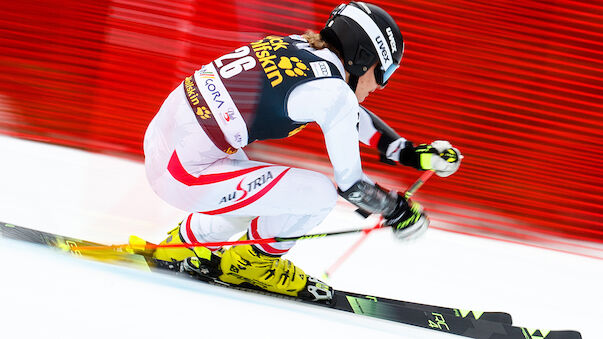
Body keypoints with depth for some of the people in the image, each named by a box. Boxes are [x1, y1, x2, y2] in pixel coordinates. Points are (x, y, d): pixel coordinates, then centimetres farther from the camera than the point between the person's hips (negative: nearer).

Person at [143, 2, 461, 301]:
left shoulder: (294, 46, 10)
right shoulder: (332, 89, -14)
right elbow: (350, 183, -6)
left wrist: (411, 153, 28)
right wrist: (398, 211, 12)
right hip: (185, 175, -9)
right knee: (318, 193, -7)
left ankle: (185, 243, 34)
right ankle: (252, 262, 14)